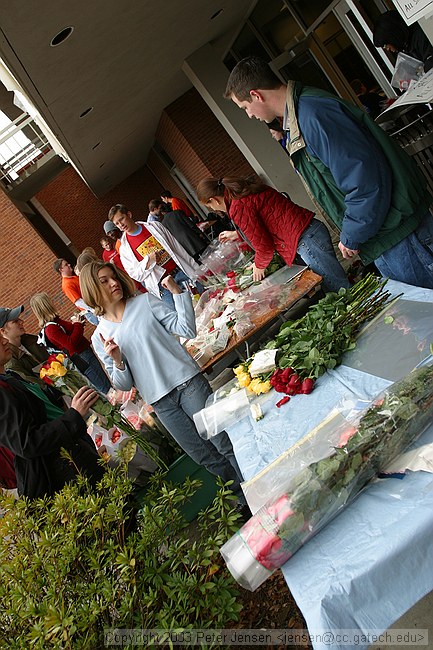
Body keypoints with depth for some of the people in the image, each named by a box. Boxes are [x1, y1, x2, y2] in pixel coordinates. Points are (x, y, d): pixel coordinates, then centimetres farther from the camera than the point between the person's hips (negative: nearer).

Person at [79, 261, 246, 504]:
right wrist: (116, 361, -15)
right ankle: (245, 497, 33)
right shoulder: (100, 338, 5)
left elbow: (187, 329, -7)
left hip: (188, 382, -2)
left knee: (225, 444, 0)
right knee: (207, 458, 12)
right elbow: (124, 385, 5)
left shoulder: (145, 301, 1)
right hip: (161, 402, 2)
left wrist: (177, 291, -14)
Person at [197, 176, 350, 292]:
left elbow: (263, 245, -11)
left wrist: (259, 266, 9)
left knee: (339, 288, -2)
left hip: (305, 239, -10)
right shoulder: (245, 189, 16)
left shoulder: (238, 208, -14)